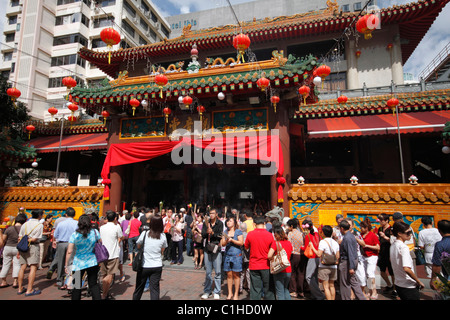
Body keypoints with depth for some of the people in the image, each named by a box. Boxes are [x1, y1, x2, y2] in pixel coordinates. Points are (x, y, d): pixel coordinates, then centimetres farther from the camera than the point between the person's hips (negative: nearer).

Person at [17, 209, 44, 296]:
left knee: (22, 267, 13)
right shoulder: (40, 225, -6)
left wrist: (19, 250, 13)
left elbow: (20, 238, 8)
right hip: (33, 247, -6)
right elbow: (35, 239, -13)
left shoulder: (25, 224, 10)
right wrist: (27, 240, 4)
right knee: (33, 268, -3)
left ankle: (20, 288, 22)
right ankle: (29, 290, -2)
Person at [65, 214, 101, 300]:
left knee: (77, 286, 15)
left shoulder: (74, 235, -10)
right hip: (92, 263, 1)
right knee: (93, 284, 14)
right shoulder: (95, 232, -7)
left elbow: (69, 252, -10)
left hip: (78, 264, -1)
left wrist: (66, 265, -1)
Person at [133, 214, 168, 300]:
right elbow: (162, 252, 4)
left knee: (139, 288, 17)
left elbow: (138, 246, 5)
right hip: (157, 266, 1)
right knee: (155, 288, 7)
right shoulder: (163, 236, -7)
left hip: (144, 265, 0)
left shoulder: (144, 234, -12)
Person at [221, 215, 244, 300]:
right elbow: (222, 244, 9)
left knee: (236, 275, 1)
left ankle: (236, 294, 12)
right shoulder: (225, 232, 12)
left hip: (236, 255, -4)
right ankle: (230, 293, 18)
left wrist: (232, 240, -15)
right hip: (227, 255, 4)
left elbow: (241, 243, -7)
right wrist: (226, 241, -11)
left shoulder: (238, 231, 0)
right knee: (229, 274, 6)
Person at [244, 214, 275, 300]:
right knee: (268, 288, 14)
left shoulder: (250, 234, -9)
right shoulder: (269, 235, -9)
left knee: (255, 289, 9)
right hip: (266, 266, 0)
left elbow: (246, 247, 6)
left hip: (254, 265, 0)